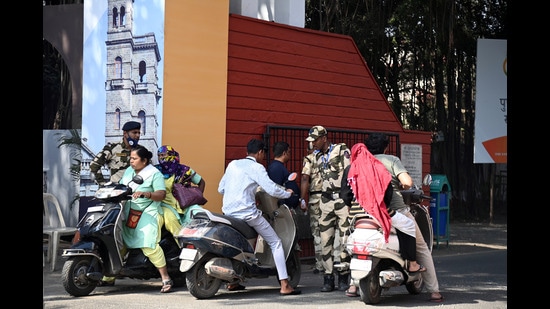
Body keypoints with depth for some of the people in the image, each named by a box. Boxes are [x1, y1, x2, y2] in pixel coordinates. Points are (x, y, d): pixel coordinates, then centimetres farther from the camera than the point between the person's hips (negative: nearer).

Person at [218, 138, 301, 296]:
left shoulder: (232, 164, 15)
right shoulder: (256, 168, -4)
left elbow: (220, 188, 19)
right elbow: (272, 189, -12)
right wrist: (288, 193, 6)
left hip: (228, 212, 7)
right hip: (247, 213, -6)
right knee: (276, 243, 3)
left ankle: (232, 281, 27)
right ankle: (284, 285, -4)